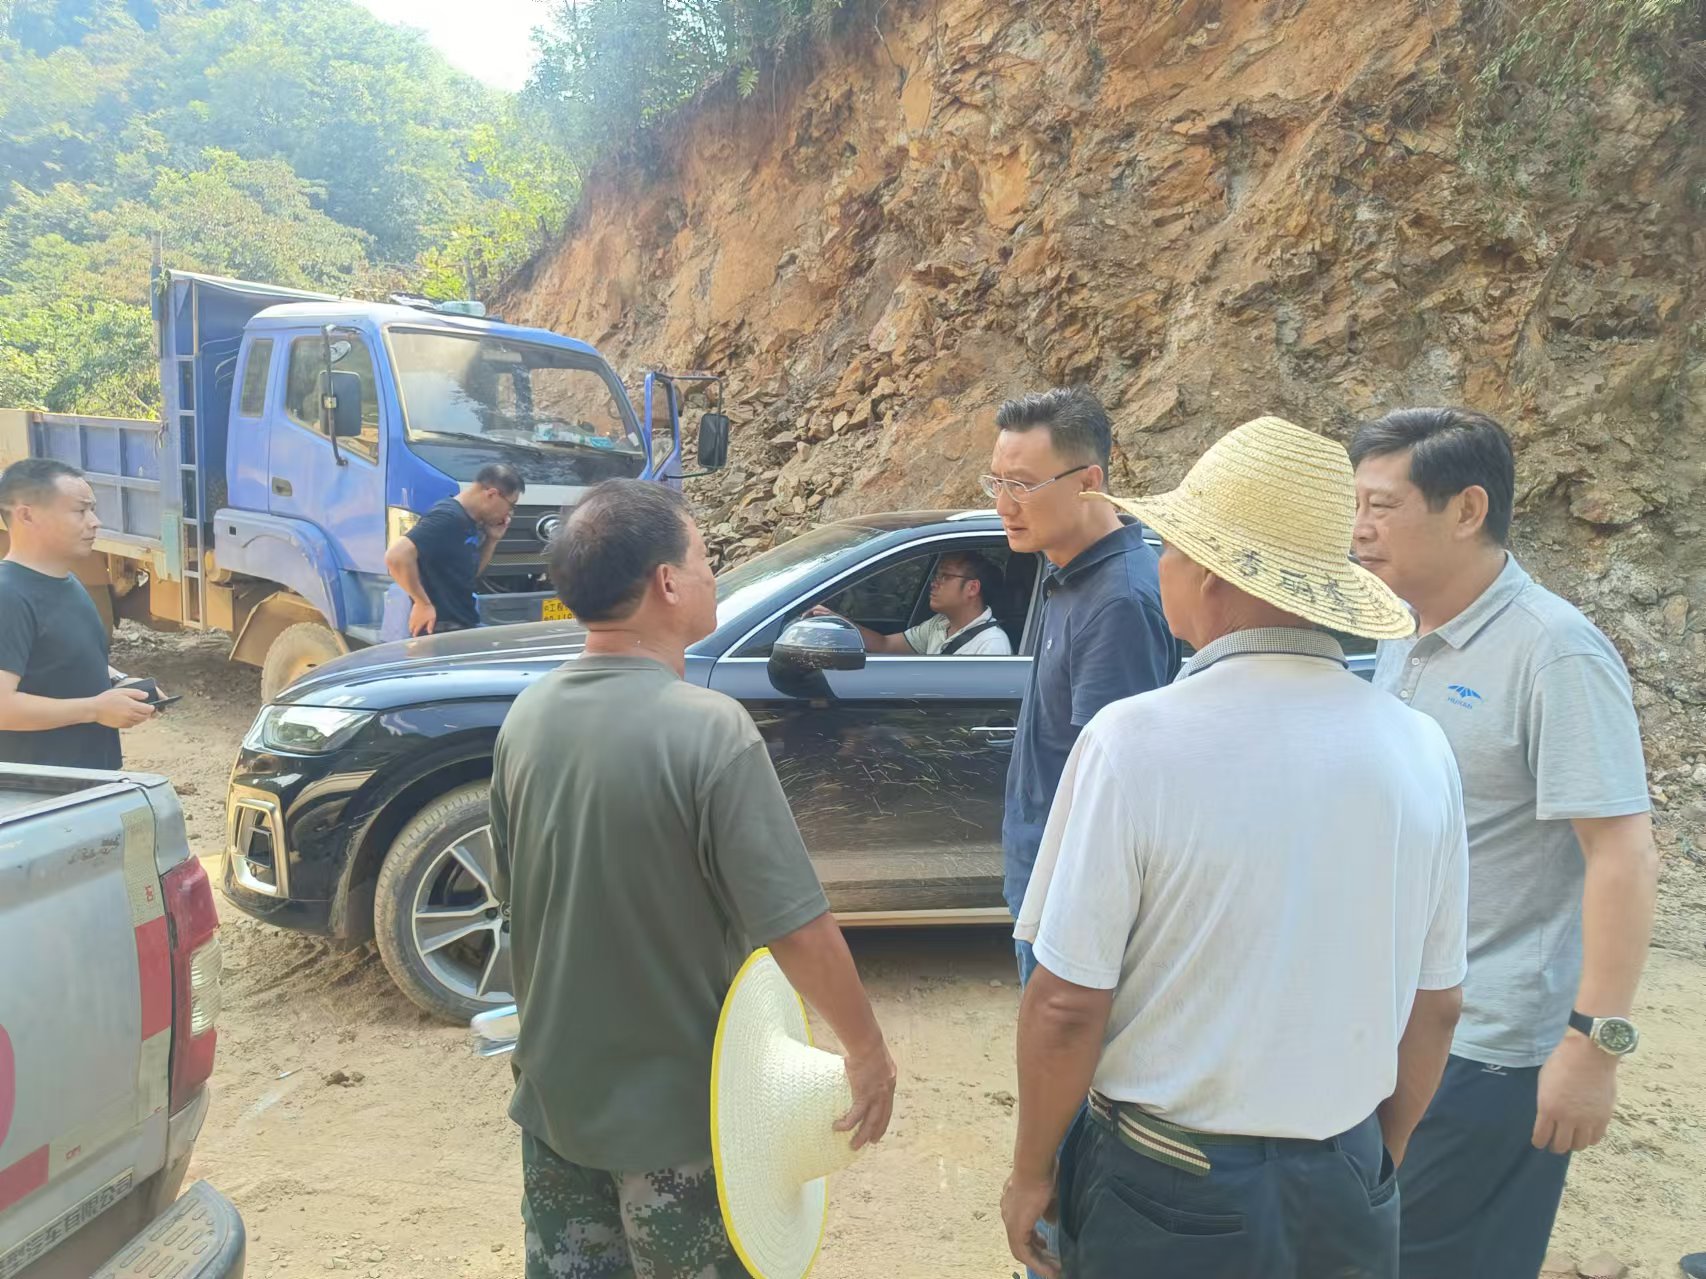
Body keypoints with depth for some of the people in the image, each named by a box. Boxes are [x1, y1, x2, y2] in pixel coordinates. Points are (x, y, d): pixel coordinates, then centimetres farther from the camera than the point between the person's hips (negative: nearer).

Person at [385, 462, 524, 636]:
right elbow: (396, 556, -27)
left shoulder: (467, 520, 12)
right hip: (441, 631, -9)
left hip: (462, 627, 9)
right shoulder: (447, 518, -18)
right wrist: (423, 604, -20)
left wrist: (492, 539, 8)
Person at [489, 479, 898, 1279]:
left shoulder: (528, 716, -5)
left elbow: (512, 892, 7)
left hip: (553, 1093, 5)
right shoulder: (709, 730, -25)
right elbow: (795, 928, -24)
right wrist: (867, 1050, -8)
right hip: (675, 1110, -5)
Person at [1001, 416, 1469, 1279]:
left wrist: (1031, 1173, -2)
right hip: (1347, 1193, 4)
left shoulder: (1134, 741, -22)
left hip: (1164, 1190, -3)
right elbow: (1434, 1007, 2)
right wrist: (1382, 1163, 17)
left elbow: (1068, 1005, -18)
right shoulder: (1418, 748, -8)